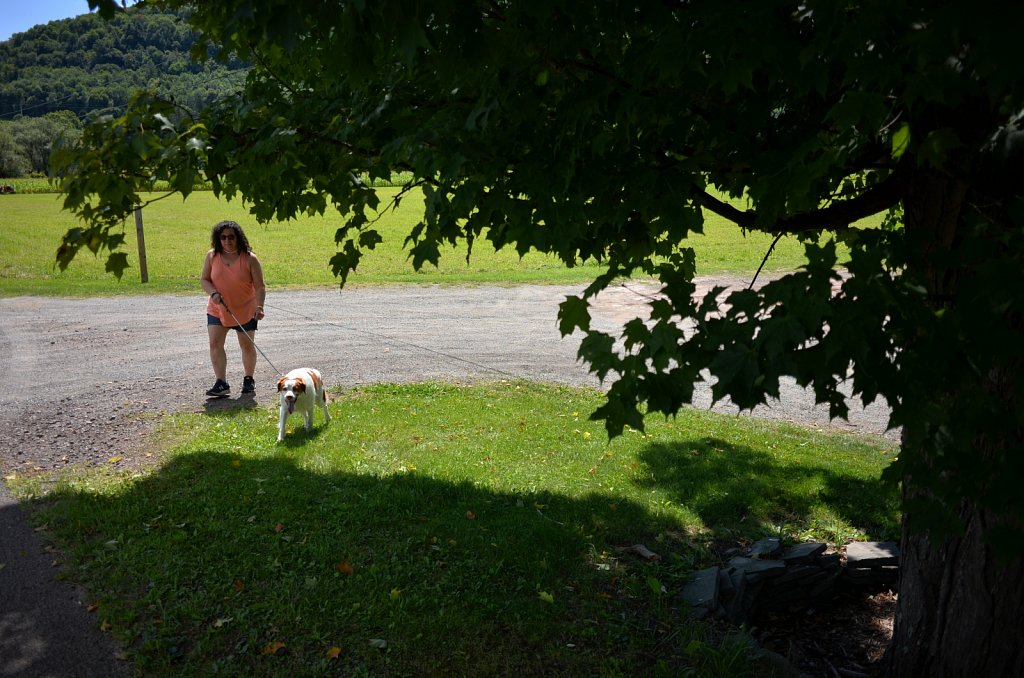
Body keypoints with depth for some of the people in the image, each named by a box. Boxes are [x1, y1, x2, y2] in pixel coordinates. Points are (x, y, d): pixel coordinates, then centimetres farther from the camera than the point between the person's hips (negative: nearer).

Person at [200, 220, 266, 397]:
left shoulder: (249, 258, -11)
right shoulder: (212, 256, -2)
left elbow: (260, 287, -11)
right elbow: (204, 279, 2)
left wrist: (259, 306, -24)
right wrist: (213, 293, -18)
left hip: (245, 310, -2)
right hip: (217, 309, 2)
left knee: (247, 345, 9)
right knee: (215, 343, -9)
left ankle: (249, 379, 27)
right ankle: (221, 383, -6)